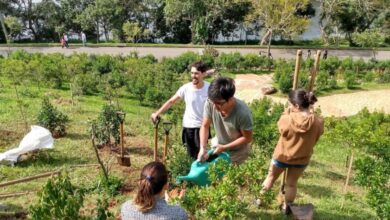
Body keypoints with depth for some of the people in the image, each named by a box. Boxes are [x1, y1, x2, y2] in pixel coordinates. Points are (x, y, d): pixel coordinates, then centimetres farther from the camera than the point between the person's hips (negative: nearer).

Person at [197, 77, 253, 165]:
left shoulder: (242, 112, -37)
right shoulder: (210, 103, -28)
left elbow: (247, 138, -22)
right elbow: (205, 126, -13)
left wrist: (224, 148, -23)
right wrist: (203, 148, -26)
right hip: (219, 144, 4)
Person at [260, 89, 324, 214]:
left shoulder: (288, 119, -29)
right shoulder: (318, 122, -21)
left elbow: (280, 125, -5)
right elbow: (315, 138, -2)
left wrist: (288, 111, -1)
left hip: (282, 156, -2)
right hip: (302, 159, 2)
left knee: (271, 177, 24)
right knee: (291, 184, 23)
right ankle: (286, 207, 42)